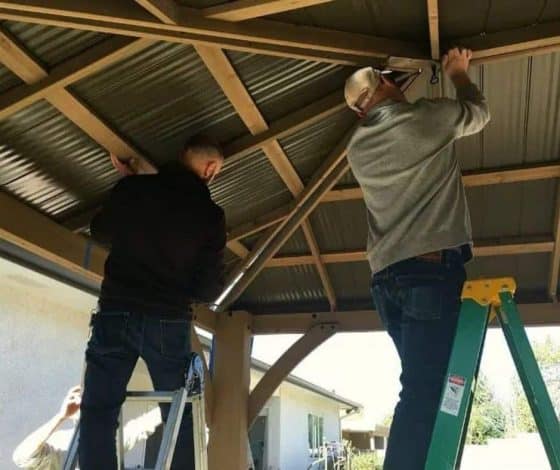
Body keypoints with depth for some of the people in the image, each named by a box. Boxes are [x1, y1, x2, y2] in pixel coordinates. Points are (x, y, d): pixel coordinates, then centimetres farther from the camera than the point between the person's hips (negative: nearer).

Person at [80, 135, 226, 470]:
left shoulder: (134, 187, 3)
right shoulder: (211, 215, 2)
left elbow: (101, 232, 20)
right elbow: (209, 289, 0)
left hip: (117, 314, 0)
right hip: (171, 323, 0)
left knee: (99, 413, 3)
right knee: (180, 417, 11)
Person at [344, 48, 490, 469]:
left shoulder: (358, 147, 18)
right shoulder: (428, 117, 3)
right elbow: (479, 113, 24)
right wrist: (459, 73, 40)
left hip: (387, 276, 7)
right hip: (432, 266, -7)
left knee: (423, 385, 10)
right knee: (424, 388, -13)